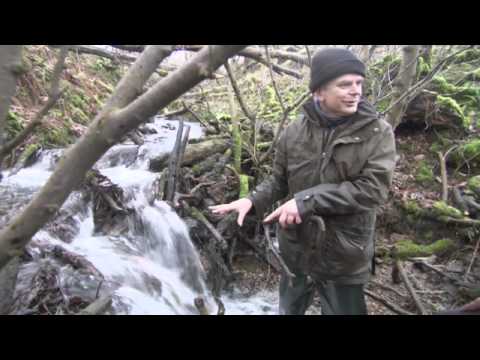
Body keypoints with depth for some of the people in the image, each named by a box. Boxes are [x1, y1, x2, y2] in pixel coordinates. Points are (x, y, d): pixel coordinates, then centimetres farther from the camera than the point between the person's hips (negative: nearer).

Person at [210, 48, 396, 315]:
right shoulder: (295, 132, -5)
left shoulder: (378, 132, -12)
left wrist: (307, 200, -28)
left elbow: (374, 189, -22)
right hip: (296, 250, 3)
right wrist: (253, 200, -13)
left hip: (345, 258, -2)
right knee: (289, 310, 25)